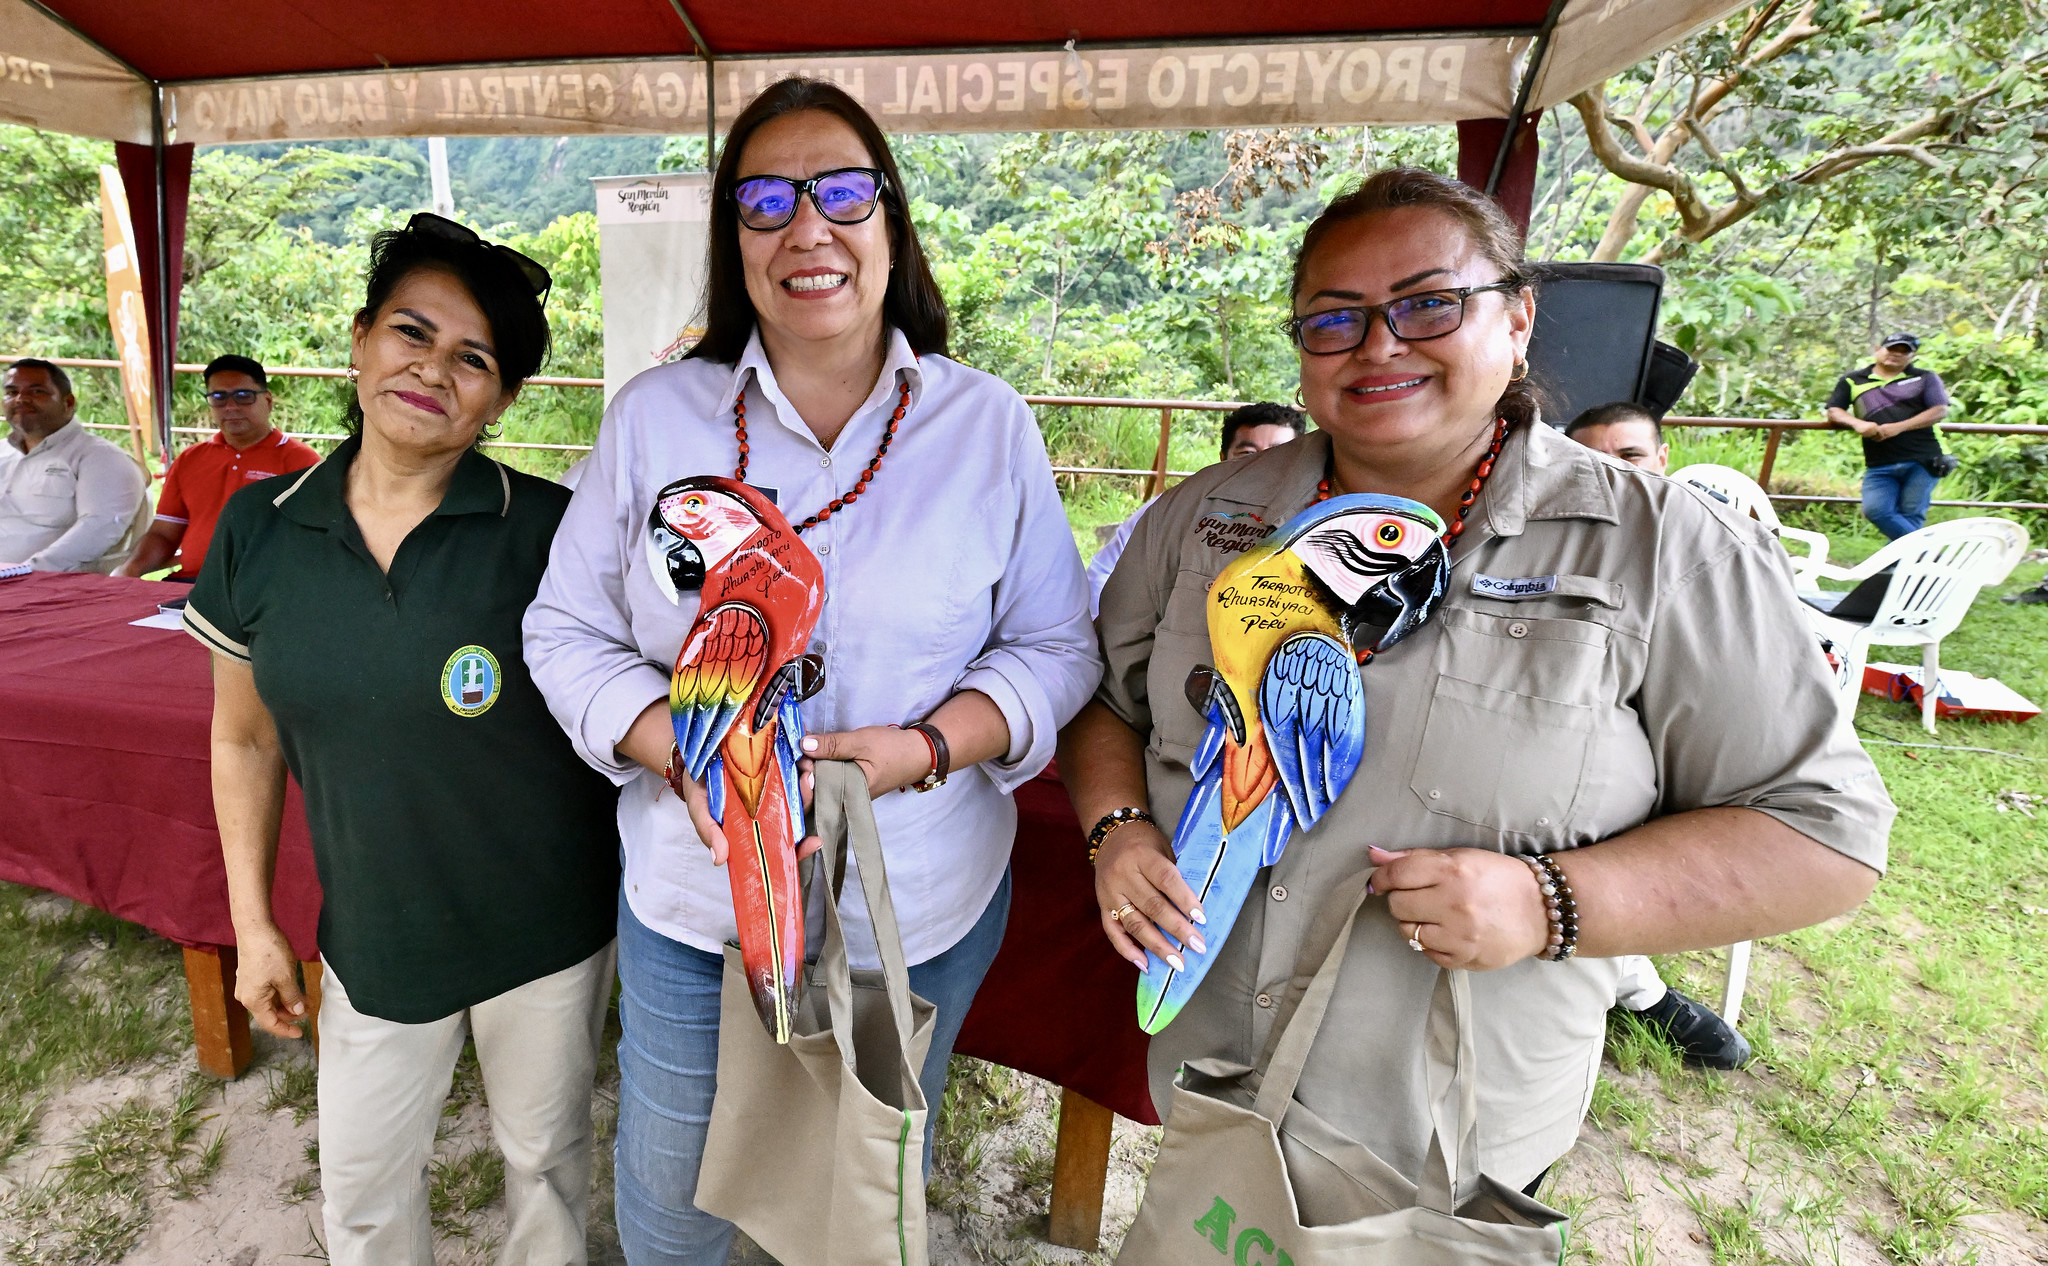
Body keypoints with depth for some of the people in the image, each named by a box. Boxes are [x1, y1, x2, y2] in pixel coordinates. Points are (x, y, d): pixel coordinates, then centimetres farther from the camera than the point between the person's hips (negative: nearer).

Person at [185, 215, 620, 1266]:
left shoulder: (546, 530, -16)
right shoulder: (258, 530, -5)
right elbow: (244, 740, 5)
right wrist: (253, 923, 6)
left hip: (548, 927, -3)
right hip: (375, 934, 3)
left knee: (545, 1152, 22)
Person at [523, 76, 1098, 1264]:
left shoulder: (991, 424, -6)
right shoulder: (654, 415, -3)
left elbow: (1058, 646, -4)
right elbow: (567, 630, 0)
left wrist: (924, 748, -21)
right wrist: (681, 751, -18)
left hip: (924, 911, 0)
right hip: (691, 902, 1)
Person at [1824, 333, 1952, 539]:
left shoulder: (1924, 378, 13)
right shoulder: (1852, 380, 16)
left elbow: (1940, 410, 1)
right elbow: (1833, 411, 8)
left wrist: (1898, 427, -13)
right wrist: (1857, 423, -14)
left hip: (1922, 461, 0)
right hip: (1879, 467, 1)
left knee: (1911, 515, -3)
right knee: (1875, 510, -18)